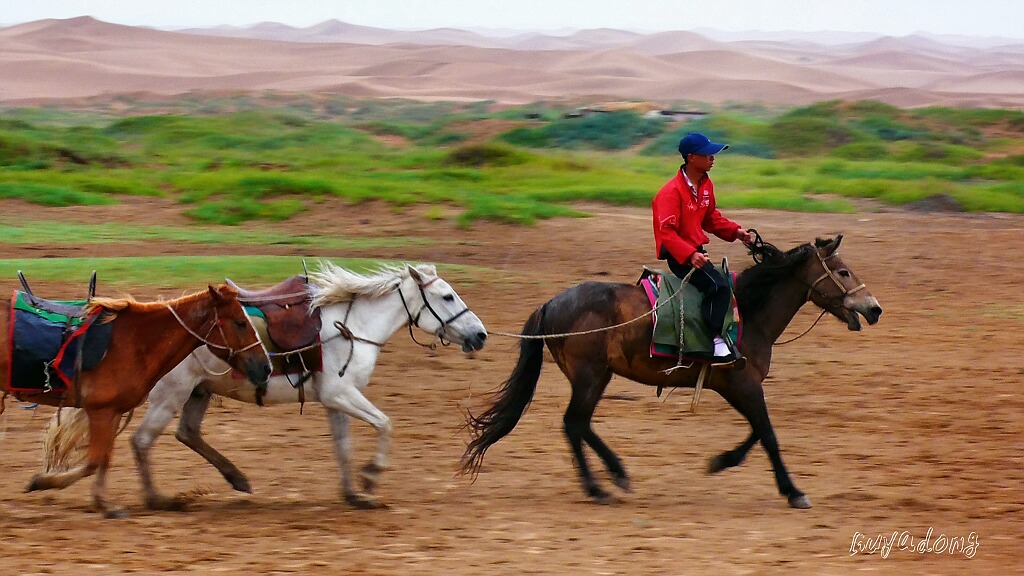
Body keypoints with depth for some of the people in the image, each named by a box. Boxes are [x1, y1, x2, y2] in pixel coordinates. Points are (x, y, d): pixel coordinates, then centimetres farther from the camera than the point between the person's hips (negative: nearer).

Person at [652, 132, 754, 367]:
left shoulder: (706, 185, 9)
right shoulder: (672, 192, -18)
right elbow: (667, 232, -24)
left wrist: (736, 231, 8)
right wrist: (690, 254, -37)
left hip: (697, 252, 10)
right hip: (679, 256, -10)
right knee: (717, 285, -27)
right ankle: (718, 340, -30)